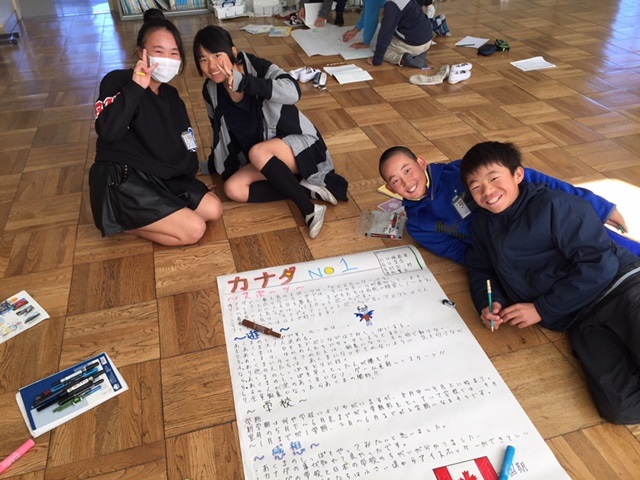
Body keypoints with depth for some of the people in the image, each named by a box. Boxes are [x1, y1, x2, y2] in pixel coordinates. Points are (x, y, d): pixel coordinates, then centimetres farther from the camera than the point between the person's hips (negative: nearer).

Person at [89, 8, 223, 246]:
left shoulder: (171, 96, 12)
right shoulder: (118, 81, -10)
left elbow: (185, 145, 15)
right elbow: (107, 131, -27)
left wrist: (192, 181, 3)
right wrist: (136, 87, -29)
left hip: (161, 176, 8)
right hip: (122, 182, -8)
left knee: (213, 209, 1)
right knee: (193, 229, -17)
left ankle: (135, 216, 5)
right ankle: (123, 222, 2)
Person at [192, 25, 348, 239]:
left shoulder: (259, 67, -16)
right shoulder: (211, 91, -2)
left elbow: (293, 92, -36)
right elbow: (219, 130, 16)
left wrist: (243, 81, -41)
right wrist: (213, 164, 14)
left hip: (300, 145, -6)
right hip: (266, 164, 6)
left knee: (257, 152, -35)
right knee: (233, 188, -18)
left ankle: (310, 210, -25)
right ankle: (310, 190, -16)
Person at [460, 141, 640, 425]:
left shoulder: (553, 204, -3)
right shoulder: (484, 224, 16)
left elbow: (599, 263, -9)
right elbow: (480, 270, 27)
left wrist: (542, 310, -7)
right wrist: (488, 303, 4)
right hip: (581, 321, 5)